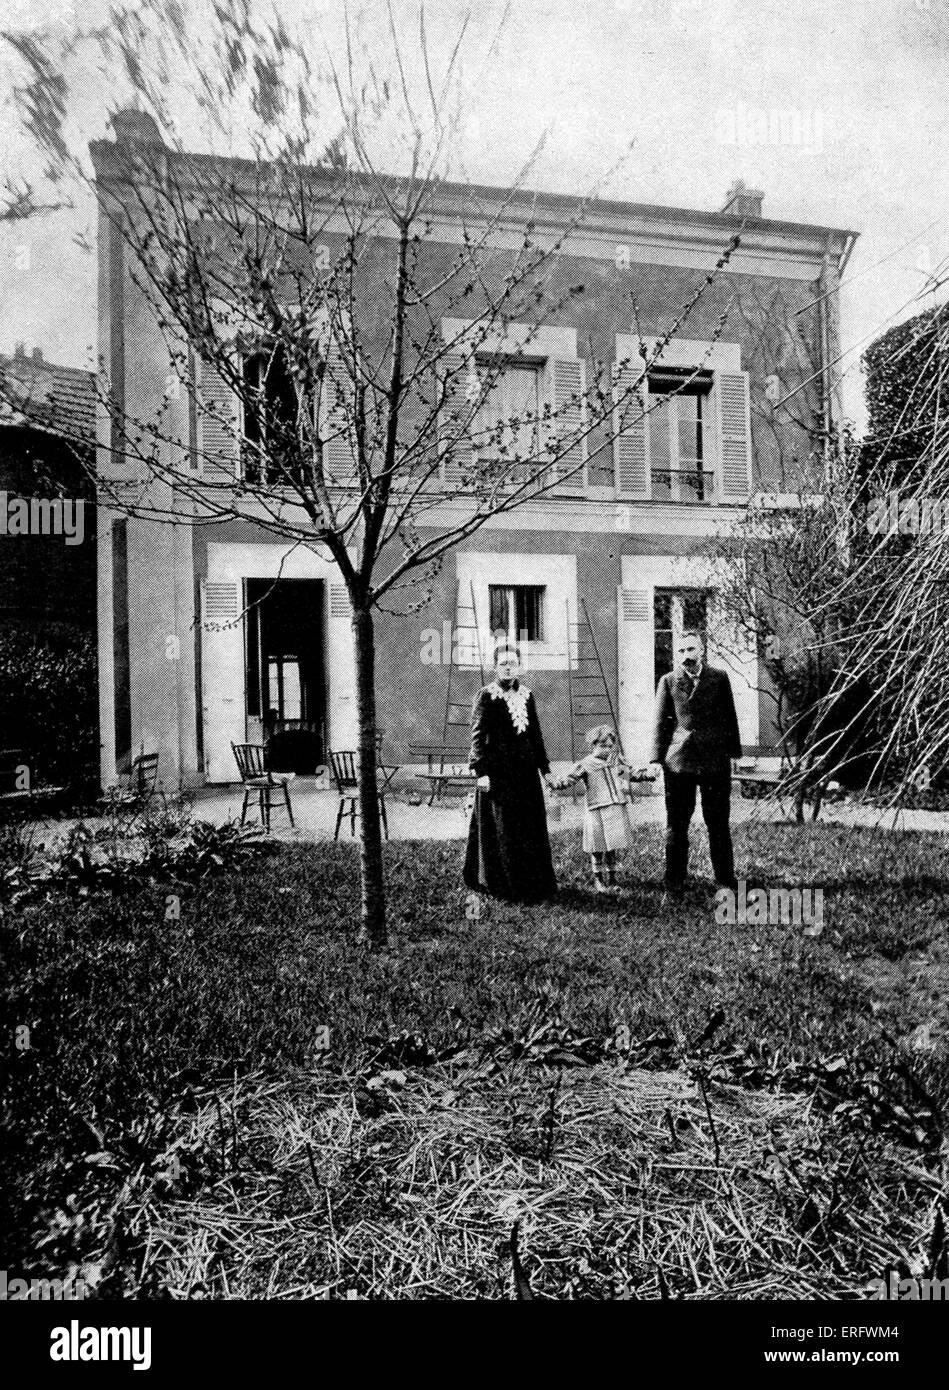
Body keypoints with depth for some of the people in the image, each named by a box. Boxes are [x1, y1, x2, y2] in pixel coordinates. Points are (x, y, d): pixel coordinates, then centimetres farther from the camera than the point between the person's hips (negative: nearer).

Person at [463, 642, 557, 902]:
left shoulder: (526, 695, 11)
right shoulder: (486, 695, -5)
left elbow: (536, 735, 15)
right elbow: (477, 735, -10)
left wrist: (544, 769, 14)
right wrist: (480, 771, -19)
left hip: (525, 769, 6)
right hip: (497, 771, -5)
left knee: (531, 826, 11)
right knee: (501, 829, 1)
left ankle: (535, 883, 24)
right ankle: (504, 884, 15)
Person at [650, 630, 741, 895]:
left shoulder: (719, 678, 6)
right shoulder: (668, 681, 4)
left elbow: (730, 717, 9)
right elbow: (661, 722, 4)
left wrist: (733, 752, 5)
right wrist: (658, 758, -3)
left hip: (716, 761, 1)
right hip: (678, 761, 0)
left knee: (718, 824, 7)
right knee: (676, 824, 5)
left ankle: (725, 880, 20)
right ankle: (674, 881, 16)